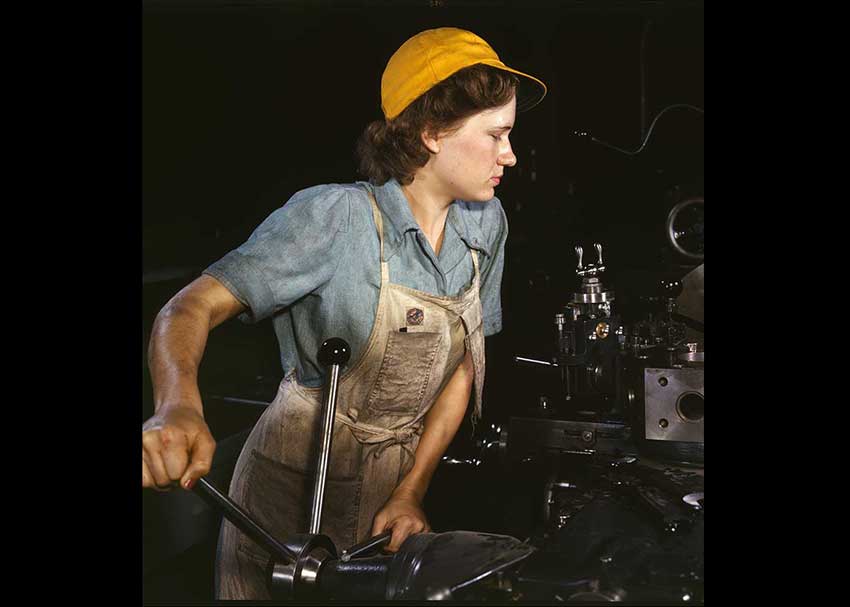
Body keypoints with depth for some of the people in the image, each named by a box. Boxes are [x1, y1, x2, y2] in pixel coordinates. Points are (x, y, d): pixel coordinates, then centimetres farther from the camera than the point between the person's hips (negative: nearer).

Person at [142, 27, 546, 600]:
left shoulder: (487, 222, -5)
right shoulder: (335, 218, -22)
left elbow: (461, 366, -1)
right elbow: (191, 308, -26)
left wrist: (412, 492, -7)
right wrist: (179, 405, -46)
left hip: (400, 474, 5)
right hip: (298, 484, -4)